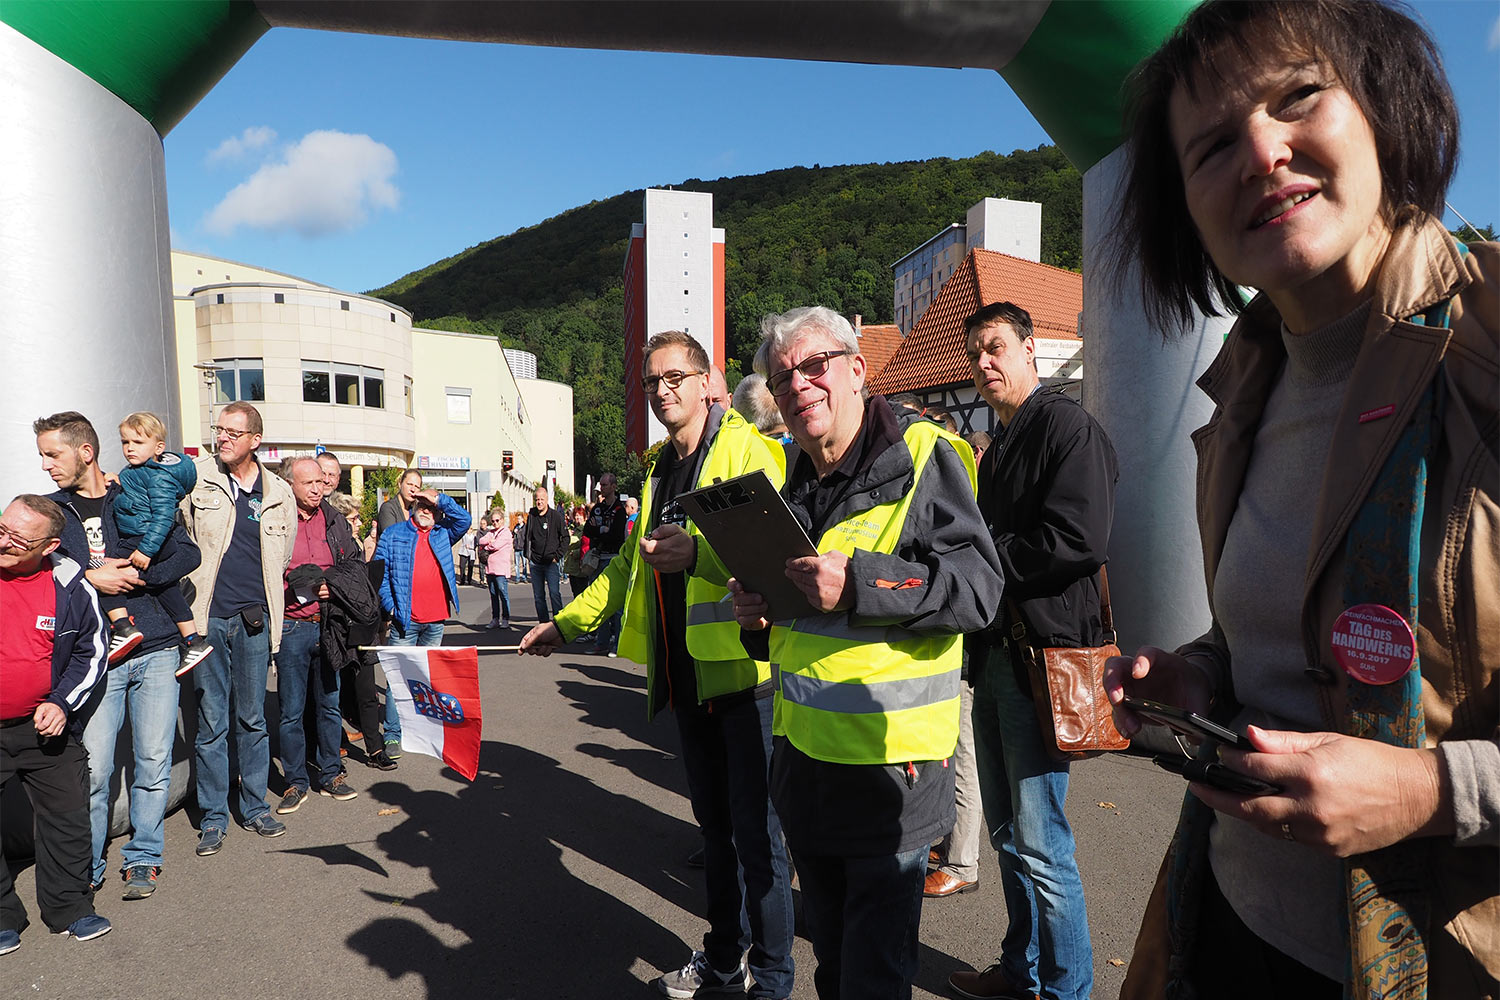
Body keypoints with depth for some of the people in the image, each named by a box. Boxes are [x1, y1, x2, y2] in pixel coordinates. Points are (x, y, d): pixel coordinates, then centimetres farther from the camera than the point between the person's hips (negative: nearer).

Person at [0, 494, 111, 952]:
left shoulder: (71, 587, -7)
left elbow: (92, 651, 2)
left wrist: (62, 703, -8)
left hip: (47, 728, 0)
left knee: (67, 818, 7)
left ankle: (70, 908, 24)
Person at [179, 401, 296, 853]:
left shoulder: (279, 493, 6)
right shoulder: (195, 478, -1)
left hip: (255, 619, 2)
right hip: (207, 617, -2)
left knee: (253, 719, 11)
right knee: (211, 723, 4)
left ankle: (255, 809, 24)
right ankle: (213, 818, 18)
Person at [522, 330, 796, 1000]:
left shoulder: (748, 450, -8)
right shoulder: (659, 469, 17)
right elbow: (631, 563, 26)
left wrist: (698, 552, -40)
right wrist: (565, 624, 24)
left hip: (744, 669, -7)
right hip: (687, 675, 7)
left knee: (755, 831, 2)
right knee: (714, 823, 18)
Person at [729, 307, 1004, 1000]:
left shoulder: (921, 454, -11)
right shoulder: (790, 477, 11)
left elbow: (979, 586, -19)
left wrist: (859, 584, -30)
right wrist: (760, 613, 1)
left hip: (890, 759, -6)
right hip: (803, 750, 7)